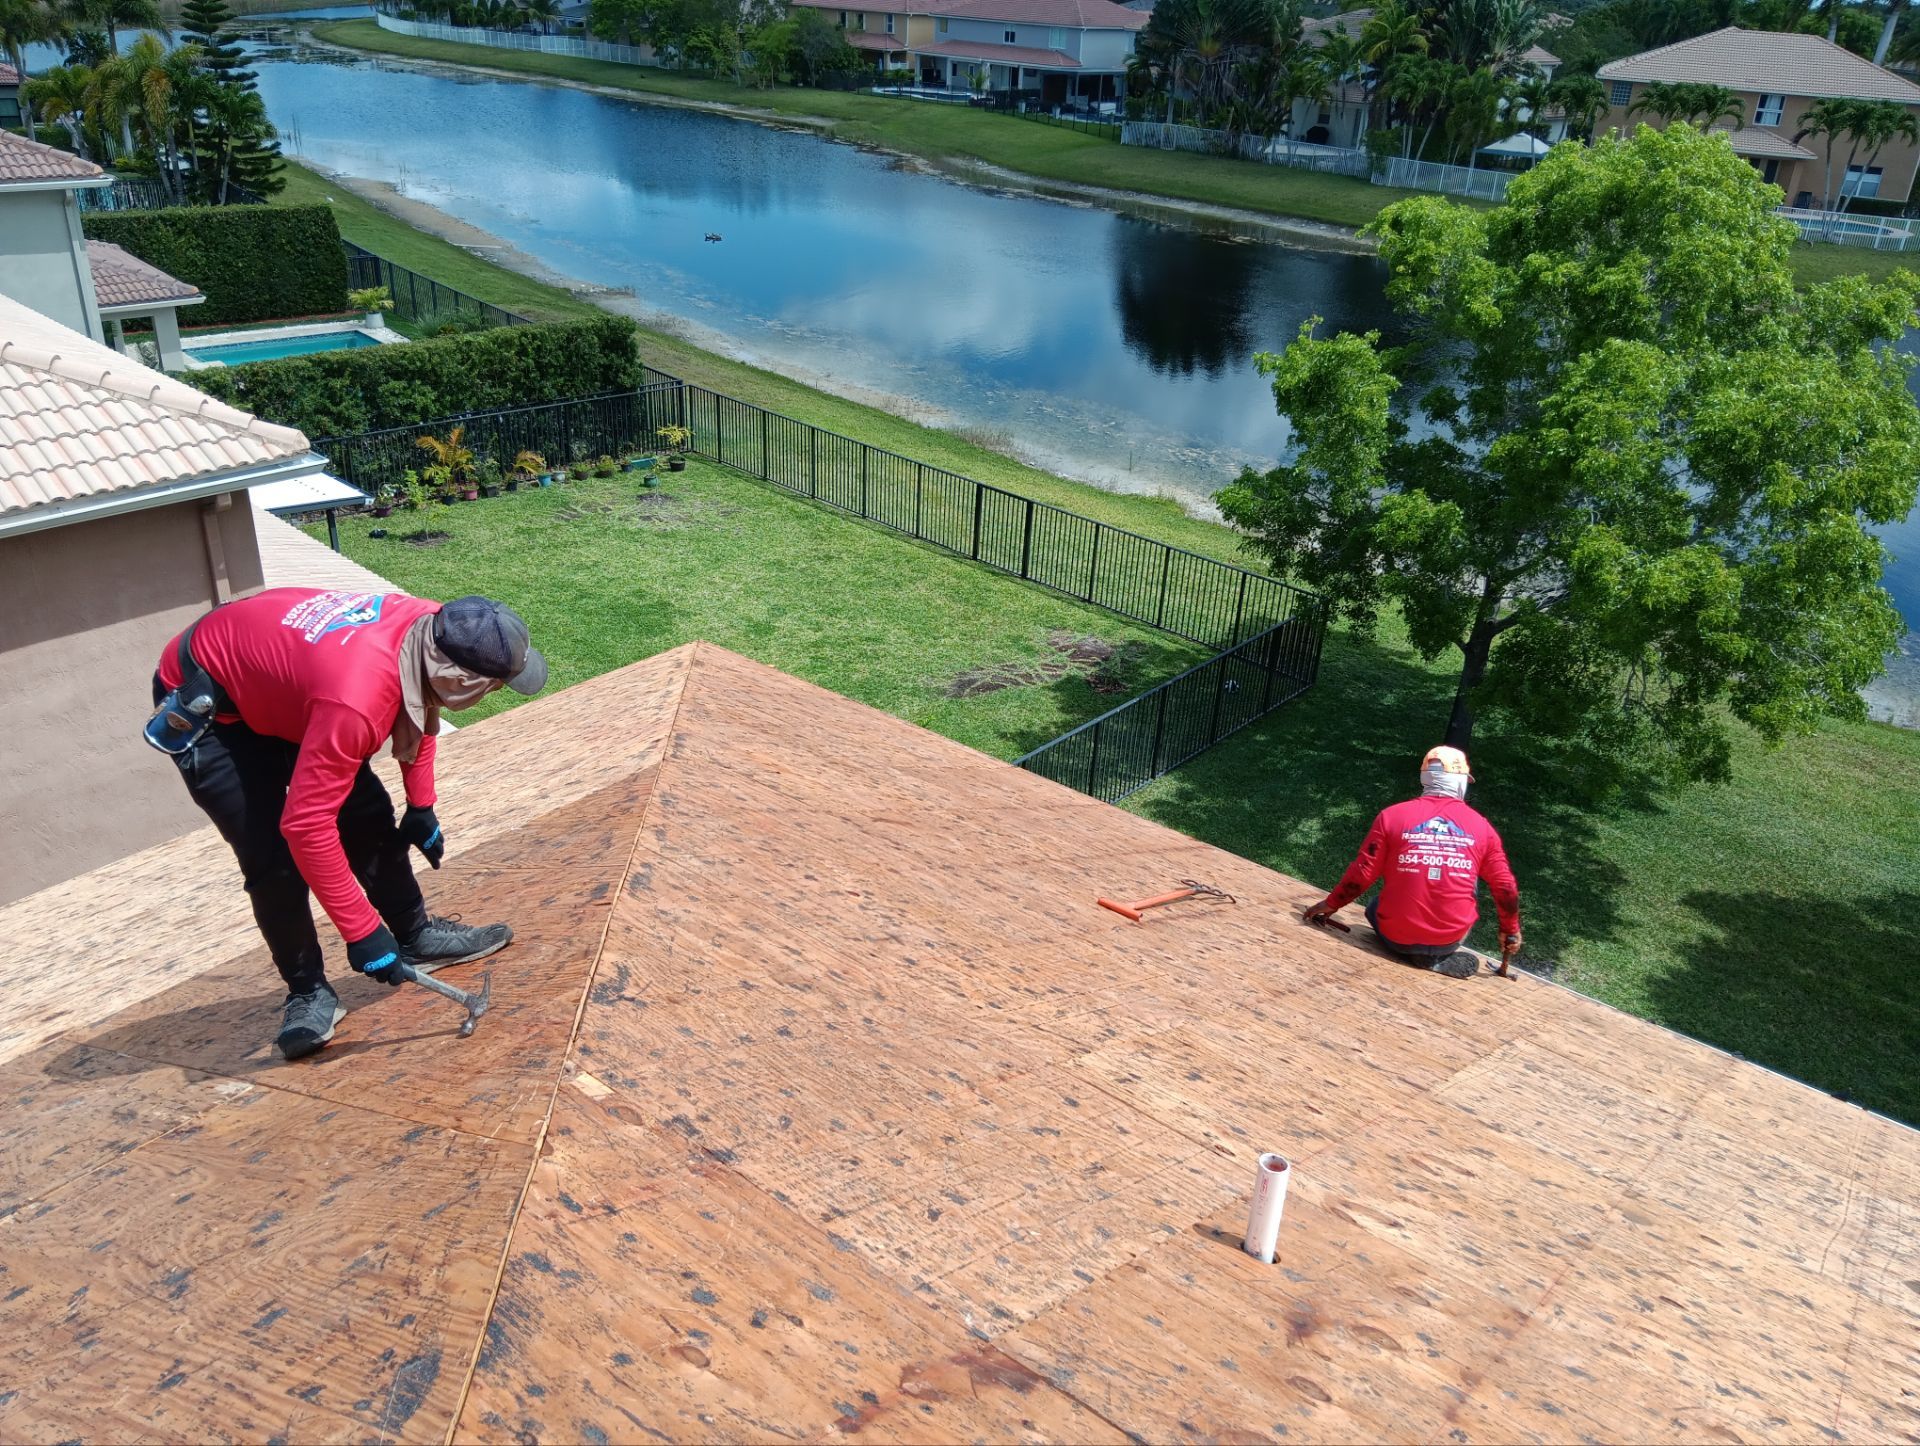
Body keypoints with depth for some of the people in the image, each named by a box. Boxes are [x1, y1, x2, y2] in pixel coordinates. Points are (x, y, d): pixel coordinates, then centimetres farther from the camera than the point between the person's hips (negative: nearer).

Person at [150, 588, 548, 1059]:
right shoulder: (356, 699, -42)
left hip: (270, 670, 8)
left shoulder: (432, 627, -19)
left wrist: (421, 805, 8)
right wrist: (361, 931, -30)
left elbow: (416, 705, 5)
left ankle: (416, 936, 24)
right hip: (205, 703, -8)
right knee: (274, 861, -13)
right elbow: (305, 824, -37)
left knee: (369, 816, 7)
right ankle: (308, 991, 6)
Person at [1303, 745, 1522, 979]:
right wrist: (1510, 931, 21)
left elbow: (1362, 873, -4)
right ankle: (1441, 958, 12)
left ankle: (1413, 954, 8)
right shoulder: (1481, 826, -1)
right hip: (1451, 937, 1)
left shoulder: (1392, 815, -6)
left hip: (1397, 935, -1)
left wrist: (1331, 904, 12)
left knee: (1376, 907, 32)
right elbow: (1505, 887, 5)